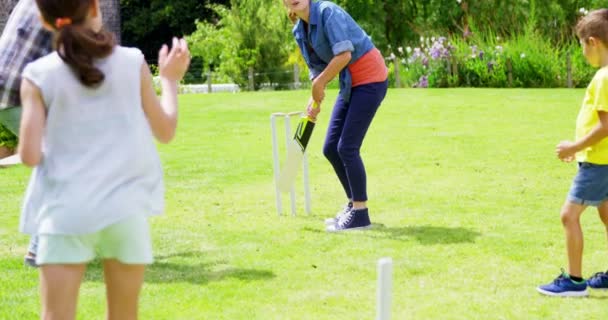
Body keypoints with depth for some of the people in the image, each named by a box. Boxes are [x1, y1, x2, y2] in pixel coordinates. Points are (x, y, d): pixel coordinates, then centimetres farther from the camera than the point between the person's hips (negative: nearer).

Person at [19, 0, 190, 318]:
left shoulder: (38, 75, -2)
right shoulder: (132, 63, 1)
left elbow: (30, 156, -6)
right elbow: (165, 131, 11)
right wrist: (170, 78, 26)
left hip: (66, 213, -1)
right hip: (125, 208, 2)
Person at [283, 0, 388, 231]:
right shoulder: (300, 31, 6)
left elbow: (344, 54, -27)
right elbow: (318, 69, 15)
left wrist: (319, 84, -18)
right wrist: (315, 100, 1)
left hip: (370, 78, -8)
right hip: (350, 83, 8)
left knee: (347, 147, -11)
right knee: (331, 148, 8)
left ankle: (360, 215, -1)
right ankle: (353, 204, 24)